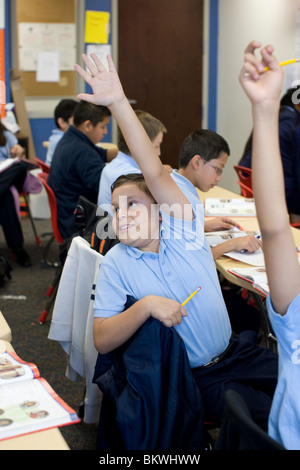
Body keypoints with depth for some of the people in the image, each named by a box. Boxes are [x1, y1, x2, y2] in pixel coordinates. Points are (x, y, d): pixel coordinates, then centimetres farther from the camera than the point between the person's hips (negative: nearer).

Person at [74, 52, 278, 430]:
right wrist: (145, 305, -28)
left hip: (239, 353, 3)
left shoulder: (182, 233, -3)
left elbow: (155, 174, -18)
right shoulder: (115, 264, -5)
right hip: (196, 378, -3)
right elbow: (101, 341, -11)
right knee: (272, 418, -21)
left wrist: (120, 103, -26)